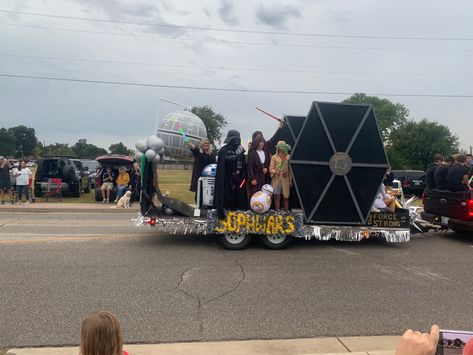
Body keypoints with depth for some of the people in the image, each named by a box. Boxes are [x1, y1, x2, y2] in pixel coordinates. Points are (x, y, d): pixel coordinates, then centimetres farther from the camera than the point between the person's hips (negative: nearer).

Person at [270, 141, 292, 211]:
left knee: (286, 197, 4)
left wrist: (290, 180, 9)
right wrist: (275, 172, -23)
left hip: (285, 180, 2)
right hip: (277, 180, -2)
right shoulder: (274, 157, 0)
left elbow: (290, 169, 10)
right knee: (277, 197, 3)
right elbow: (271, 169, -3)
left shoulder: (288, 157, 7)